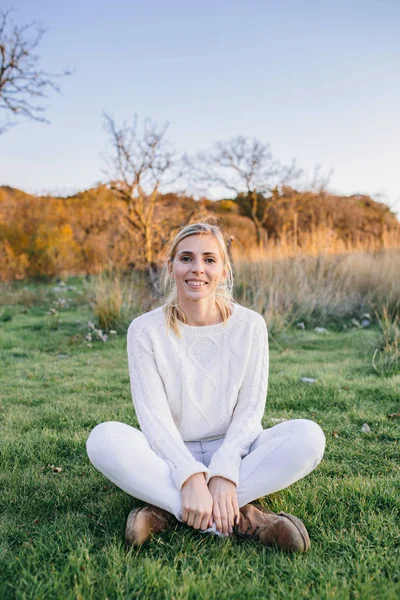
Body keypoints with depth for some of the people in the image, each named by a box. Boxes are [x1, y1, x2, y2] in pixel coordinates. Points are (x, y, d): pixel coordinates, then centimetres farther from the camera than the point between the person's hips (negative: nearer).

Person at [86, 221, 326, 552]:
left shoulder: (250, 325, -5)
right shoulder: (145, 329, -7)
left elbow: (250, 409, -7)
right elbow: (153, 413, -13)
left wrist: (224, 472, -23)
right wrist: (190, 476, -27)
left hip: (235, 455, 1)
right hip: (171, 457, 0)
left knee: (308, 435, -26)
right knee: (104, 439, -29)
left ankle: (167, 510, -23)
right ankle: (240, 516, -29)